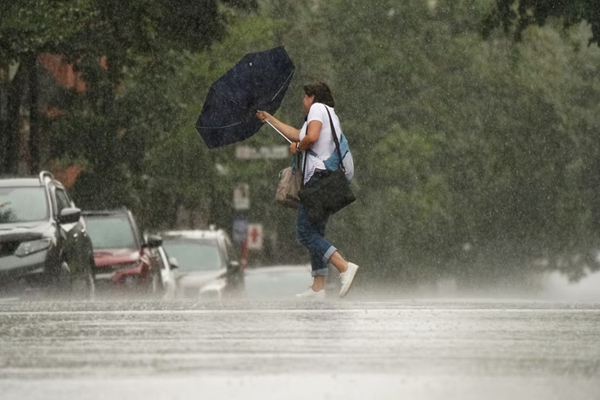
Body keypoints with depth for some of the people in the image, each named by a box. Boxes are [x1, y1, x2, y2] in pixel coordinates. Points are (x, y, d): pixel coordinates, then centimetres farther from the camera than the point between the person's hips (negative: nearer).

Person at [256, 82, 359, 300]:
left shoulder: (318, 108, -2)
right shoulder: (330, 115, 27)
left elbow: (311, 136, -21)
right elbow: (297, 134, 38)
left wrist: (297, 147, -1)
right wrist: (269, 118, 47)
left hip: (319, 176, -10)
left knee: (305, 233, -11)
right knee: (315, 232, 12)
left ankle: (345, 267, -26)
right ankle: (318, 287, 8)